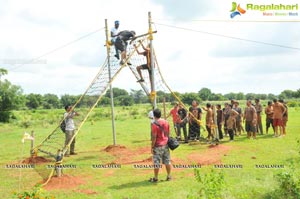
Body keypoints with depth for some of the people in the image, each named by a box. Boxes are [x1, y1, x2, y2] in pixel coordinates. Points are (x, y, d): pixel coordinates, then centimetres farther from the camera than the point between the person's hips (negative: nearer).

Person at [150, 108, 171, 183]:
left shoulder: (155, 124, -18)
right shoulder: (166, 122, 2)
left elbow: (154, 137, -17)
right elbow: (168, 133, 10)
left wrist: (152, 147, -9)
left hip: (158, 146, -6)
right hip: (165, 144, 6)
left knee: (156, 162, 3)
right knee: (167, 160, 14)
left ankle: (155, 178, 11)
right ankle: (169, 176, 22)